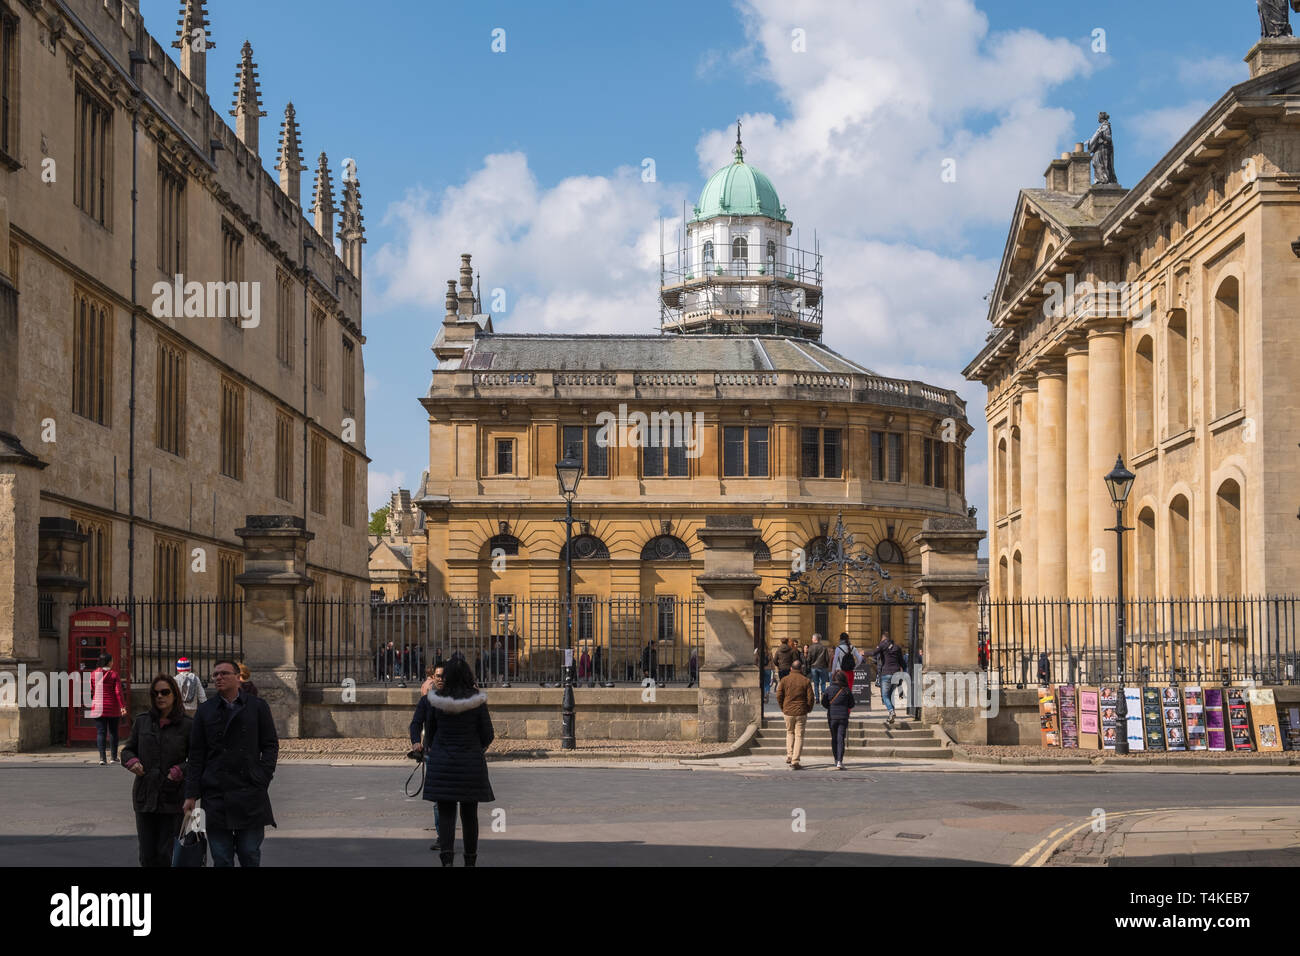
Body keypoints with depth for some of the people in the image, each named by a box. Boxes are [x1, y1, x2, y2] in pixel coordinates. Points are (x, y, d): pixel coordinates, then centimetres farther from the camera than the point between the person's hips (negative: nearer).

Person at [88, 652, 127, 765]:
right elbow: (118, 692, -11)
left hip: (98, 707, 2)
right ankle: (113, 757, 17)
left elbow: (90, 690, 6)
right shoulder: (114, 674, -8)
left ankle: (102, 758, -10)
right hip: (112, 708, -2)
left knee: (101, 732, 1)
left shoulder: (93, 674, 0)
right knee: (113, 732, 12)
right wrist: (123, 706, -9)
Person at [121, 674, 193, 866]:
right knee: (147, 856, 6)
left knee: (167, 855, -4)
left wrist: (179, 771, -19)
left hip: (173, 799, -4)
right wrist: (133, 762, -4)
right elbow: (127, 750, 17)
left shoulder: (187, 724, -3)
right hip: (145, 796, 4)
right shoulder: (142, 722, 9)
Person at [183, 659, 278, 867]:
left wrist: (262, 777, -6)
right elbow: (196, 754, 7)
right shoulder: (205, 711, 8)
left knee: (250, 856, 4)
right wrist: (191, 795, 1)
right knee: (221, 859, 3)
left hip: (250, 795, -1)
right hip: (216, 795, 1)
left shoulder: (257, 707, 5)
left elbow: (271, 745, 7)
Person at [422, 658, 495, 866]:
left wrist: (431, 750, 25)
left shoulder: (436, 702, -6)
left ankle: (446, 857, -14)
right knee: (469, 815, 12)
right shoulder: (478, 702, -7)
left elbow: (429, 732, 5)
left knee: (446, 815, 3)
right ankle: (470, 859, 21)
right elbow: (488, 736, -2)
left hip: (442, 764, 0)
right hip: (471, 763, 0)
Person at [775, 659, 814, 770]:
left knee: (790, 732, 24)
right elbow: (810, 698, -5)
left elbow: (779, 695, -2)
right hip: (801, 713, -2)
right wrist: (808, 709, 11)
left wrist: (782, 708, 13)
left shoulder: (784, 680, -1)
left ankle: (789, 755, 16)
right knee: (799, 736, 3)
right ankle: (795, 761, -2)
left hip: (788, 711, 2)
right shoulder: (806, 681, -4)